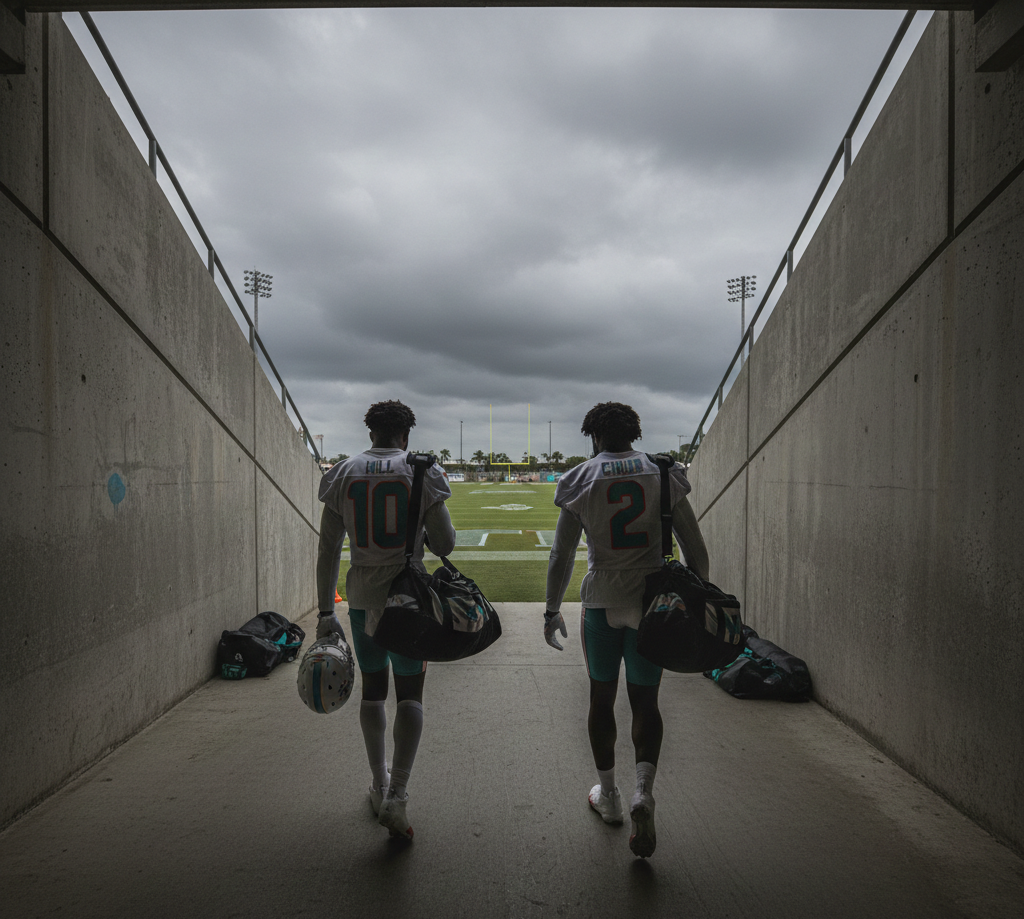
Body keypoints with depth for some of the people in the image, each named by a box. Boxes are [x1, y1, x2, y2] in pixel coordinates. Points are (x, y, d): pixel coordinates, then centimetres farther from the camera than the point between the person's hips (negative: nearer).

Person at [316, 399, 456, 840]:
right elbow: (445, 545, -6)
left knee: (372, 690, 18)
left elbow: (328, 551, 1)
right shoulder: (423, 474, -6)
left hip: (362, 597, 3)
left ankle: (379, 785, 32)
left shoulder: (342, 475, 1)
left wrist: (325, 611, 6)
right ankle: (396, 795, -2)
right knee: (410, 693, 8)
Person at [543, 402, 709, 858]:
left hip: (602, 600, -1)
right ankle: (643, 793, -6)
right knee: (645, 701, 12)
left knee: (602, 697, 15)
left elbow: (561, 555, -2)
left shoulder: (580, 481, -2)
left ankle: (608, 796, 28)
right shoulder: (662, 474, 0)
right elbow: (695, 549, 2)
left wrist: (552, 610, 8)